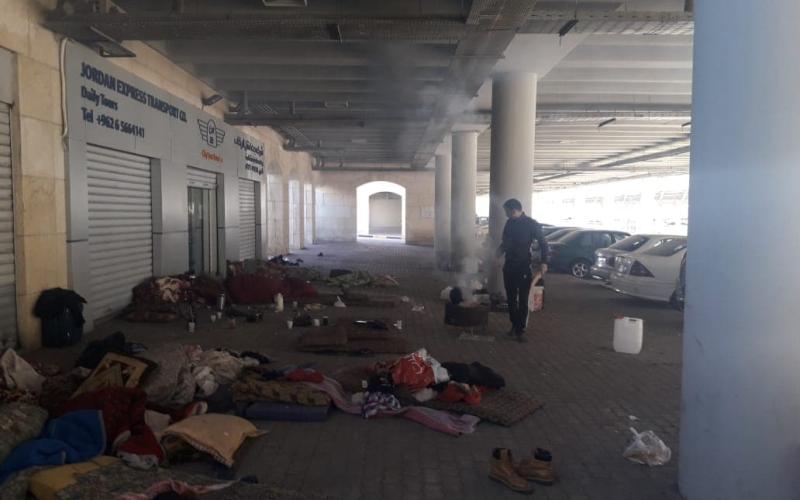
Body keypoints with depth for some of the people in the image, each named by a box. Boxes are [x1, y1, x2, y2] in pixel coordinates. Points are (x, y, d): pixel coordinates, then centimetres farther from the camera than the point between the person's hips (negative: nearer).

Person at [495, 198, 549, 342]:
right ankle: (514, 325, 24)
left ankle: (520, 330, 3)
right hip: (509, 266, 6)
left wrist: (543, 262, -18)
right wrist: (500, 249, 0)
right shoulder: (509, 223, 8)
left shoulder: (531, 224, -9)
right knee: (511, 298, 11)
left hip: (524, 266, -5)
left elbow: (543, 244, -7)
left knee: (523, 300, -2)